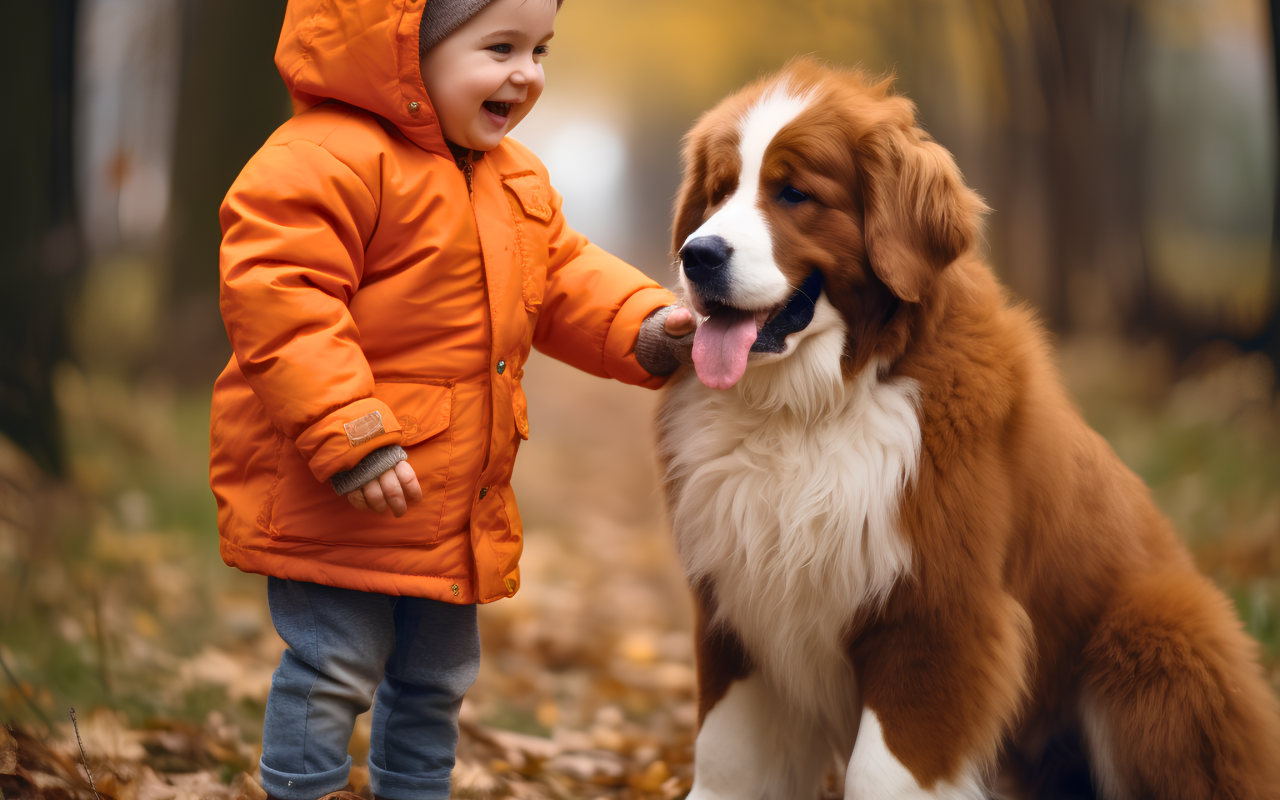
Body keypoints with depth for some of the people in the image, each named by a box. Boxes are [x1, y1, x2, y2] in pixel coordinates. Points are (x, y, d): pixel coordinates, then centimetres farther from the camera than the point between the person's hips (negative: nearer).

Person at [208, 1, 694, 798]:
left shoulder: (516, 179, 11)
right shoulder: (322, 162, -20)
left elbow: (567, 281, 17)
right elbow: (276, 296, -27)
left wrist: (647, 327, -2)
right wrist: (349, 440, -31)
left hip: (459, 500, 9)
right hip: (334, 497, -9)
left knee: (438, 674, 20)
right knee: (334, 670, -2)